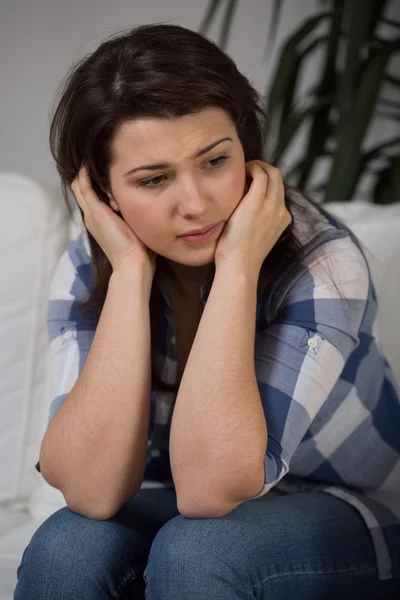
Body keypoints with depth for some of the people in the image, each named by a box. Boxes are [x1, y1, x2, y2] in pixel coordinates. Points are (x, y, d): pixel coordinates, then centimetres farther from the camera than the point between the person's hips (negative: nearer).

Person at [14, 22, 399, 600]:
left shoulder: (322, 259, -25)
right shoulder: (88, 271, -13)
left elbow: (209, 489, -33)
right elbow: (91, 490, -27)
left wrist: (236, 269, -34)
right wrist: (131, 272, -29)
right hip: (172, 511, 3)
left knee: (194, 548, -31)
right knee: (67, 547, -27)